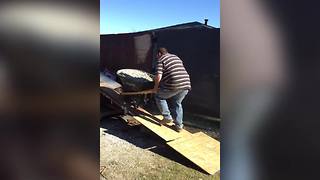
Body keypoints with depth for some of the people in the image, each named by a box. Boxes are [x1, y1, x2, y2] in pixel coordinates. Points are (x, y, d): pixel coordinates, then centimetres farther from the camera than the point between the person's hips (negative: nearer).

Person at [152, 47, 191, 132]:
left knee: (159, 97, 17)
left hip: (173, 86, -7)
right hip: (186, 84, 7)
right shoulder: (176, 57, 25)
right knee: (177, 103, 23)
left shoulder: (161, 60, 3)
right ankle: (179, 125, 23)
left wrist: (156, 87, 5)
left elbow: (158, 76, -10)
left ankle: (167, 117, 13)